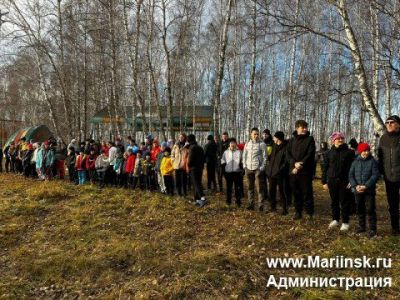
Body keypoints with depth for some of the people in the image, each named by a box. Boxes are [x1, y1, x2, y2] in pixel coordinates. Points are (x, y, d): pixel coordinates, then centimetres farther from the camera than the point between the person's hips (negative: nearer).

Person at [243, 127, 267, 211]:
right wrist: (245, 166, 4)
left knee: (259, 187, -3)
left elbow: (265, 157, -4)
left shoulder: (262, 144, -3)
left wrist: (262, 167, -11)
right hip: (249, 168, 5)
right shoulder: (247, 144, 9)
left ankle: (260, 205, 3)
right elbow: (244, 156, 13)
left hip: (258, 168, -4)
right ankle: (251, 204, 20)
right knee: (250, 187, 11)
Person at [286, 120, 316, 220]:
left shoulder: (310, 139, 2)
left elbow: (310, 154, -7)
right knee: (296, 193, 10)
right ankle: (298, 211, 21)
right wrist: (295, 163, -14)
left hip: (305, 171, -3)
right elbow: (288, 154, 4)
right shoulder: (291, 140, 12)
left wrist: (301, 164, -15)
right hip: (293, 170, 4)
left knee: (307, 192, -1)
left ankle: (310, 213, 9)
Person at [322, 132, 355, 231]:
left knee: (344, 202, 3)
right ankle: (335, 219, 26)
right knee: (334, 201, 12)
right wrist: (324, 182, 3)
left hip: (344, 181, -2)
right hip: (332, 181, 2)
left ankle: (345, 222, 13)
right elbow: (325, 168, 7)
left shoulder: (349, 152, -1)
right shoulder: (329, 153, 5)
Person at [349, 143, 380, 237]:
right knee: (360, 209, 14)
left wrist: (366, 186, -18)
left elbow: (375, 175, -10)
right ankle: (361, 226, 28)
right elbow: (351, 175, 3)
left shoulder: (373, 162, -5)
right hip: (358, 191, 4)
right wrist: (355, 186, -12)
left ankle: (372, 229, 9)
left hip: (369, 190, -3)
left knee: (370, 210, -1)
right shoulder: (355, 162, 4)